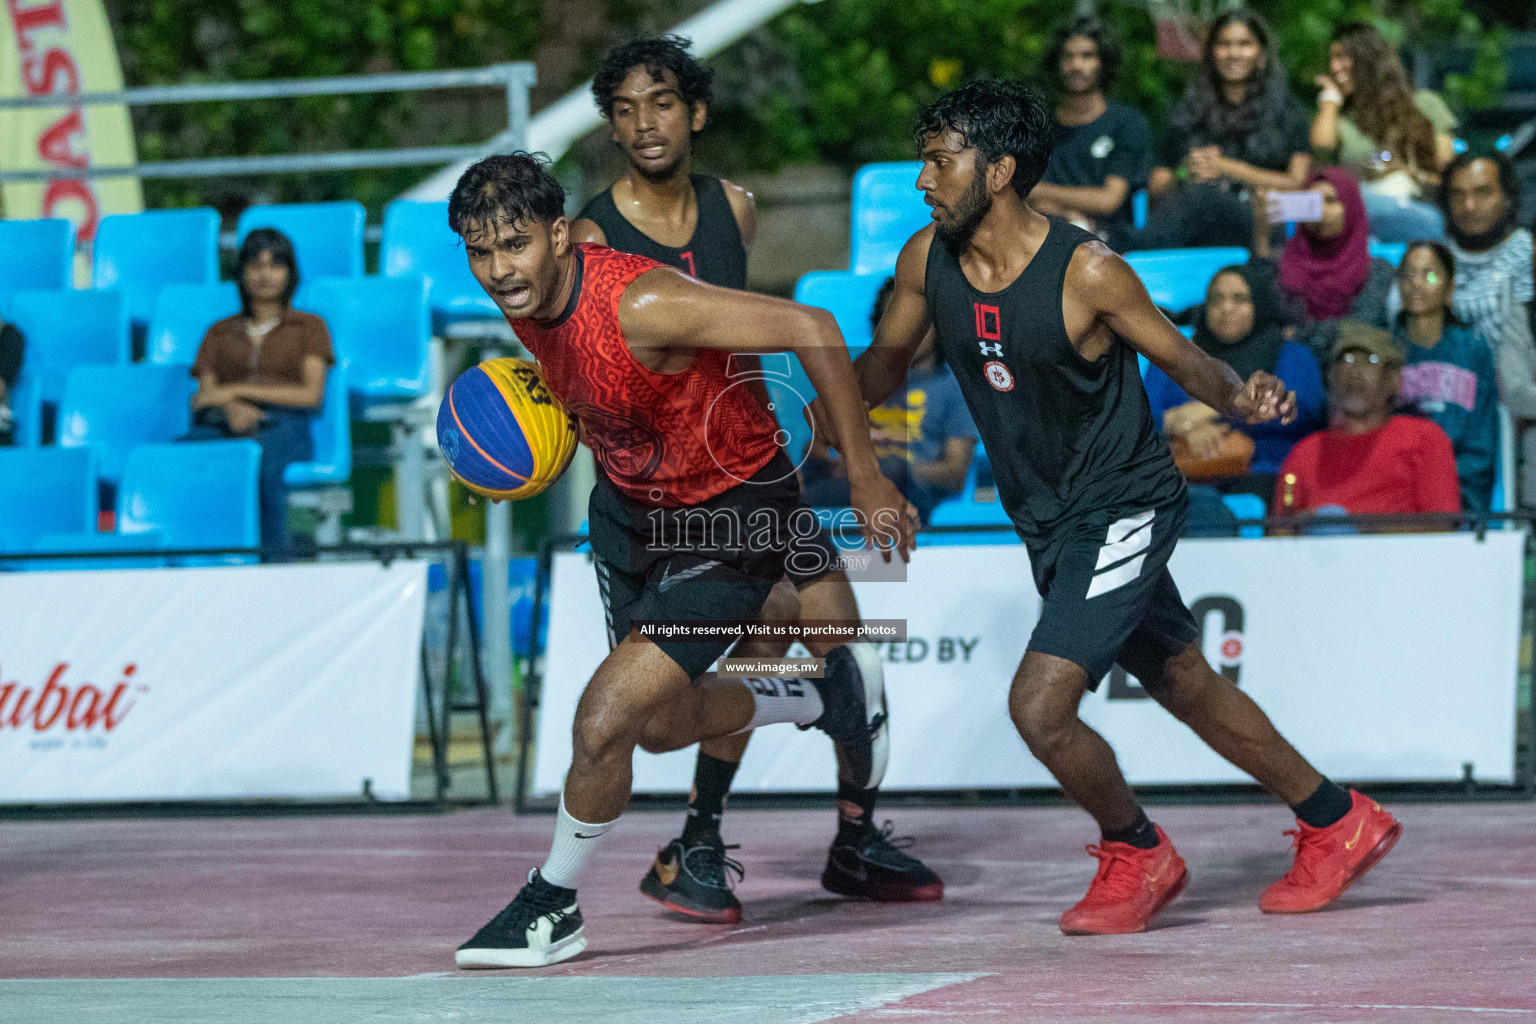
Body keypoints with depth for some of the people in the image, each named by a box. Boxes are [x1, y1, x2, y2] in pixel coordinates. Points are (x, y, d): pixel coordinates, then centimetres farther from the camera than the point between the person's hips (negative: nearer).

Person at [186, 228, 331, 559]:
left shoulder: (308, 327, 24)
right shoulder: (221, 332, 32)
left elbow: (311, 394, 9)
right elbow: (204, 395, 17)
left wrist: (239, 390, 0)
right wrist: (231, 407, -9)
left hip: (281, 424, -2)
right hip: (222, 425, 2)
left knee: (263, 459, -43)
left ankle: (273, 559, -50)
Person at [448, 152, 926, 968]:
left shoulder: (640, 303, -35)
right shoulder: (521, 292, -12)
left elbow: (812, 330, -32)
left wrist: (865, 477, -27)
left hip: (726, 521, -8)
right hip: (630, 504, 8)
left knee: (605, 720, -16)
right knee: (667, 723, 21)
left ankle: (553, 908, 8)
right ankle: (826, 697, 47)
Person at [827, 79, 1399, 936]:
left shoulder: (1087, 271, -23)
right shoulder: (927, 260, -6)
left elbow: (1185, 361, -13)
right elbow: (888, 359, 12)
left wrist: (1242, 398, -32)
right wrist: (840, 405, -6)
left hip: (1125, 509, -7)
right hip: (1047, 520, 7)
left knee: (1039, 705, -17)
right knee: (1189, 689, 18)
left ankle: (1139, 856, 9)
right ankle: (1340, 825, 35)